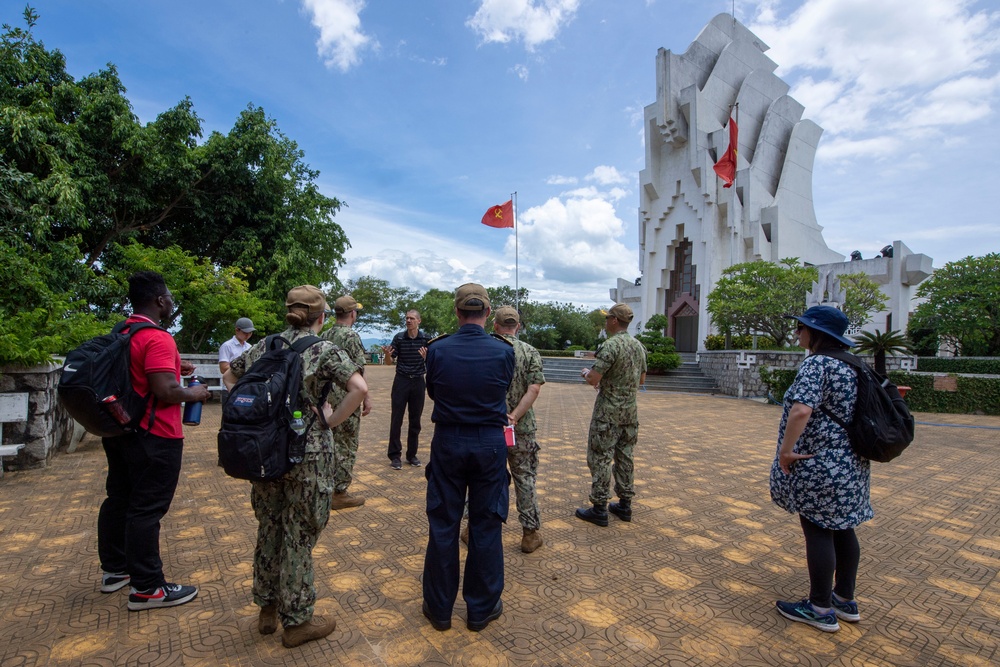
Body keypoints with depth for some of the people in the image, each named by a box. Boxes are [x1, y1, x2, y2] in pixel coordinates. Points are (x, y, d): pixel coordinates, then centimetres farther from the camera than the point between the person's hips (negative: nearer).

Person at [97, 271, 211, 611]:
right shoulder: (156, 338, -22)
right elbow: (166, 391, -28)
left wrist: (172, 367, 15)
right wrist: (194, 393, -10)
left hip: (120, 430, 10)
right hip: (154, 436, -10)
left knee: (119, 499, 19)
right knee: (147, 508, -2)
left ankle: (115, 569, 34)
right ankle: (147, 588, 8)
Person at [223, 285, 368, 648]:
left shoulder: (264, 346, 7)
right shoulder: (324, 349, -11)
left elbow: (229, 377, 20)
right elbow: (359, 388, -24)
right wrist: (331, 420, -11)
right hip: (307, 452, -5)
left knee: (269, 527, 21)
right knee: (299, 536, 7)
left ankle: (267, 607, 38)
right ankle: (297, 621, 23)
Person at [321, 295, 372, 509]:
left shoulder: (324, 336, 10)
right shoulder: (351, 336, -14)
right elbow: (358, 371, -18)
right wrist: (366, 397, -12)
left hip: (326, 397, 8)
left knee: (330, 442, 17)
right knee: (346, 445, 1)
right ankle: (340, 492, 8)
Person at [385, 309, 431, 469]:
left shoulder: (426, 339, -1)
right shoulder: (399, 337, -2)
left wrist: (426, 357, -23)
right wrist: (388, 355, -22)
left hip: (418, 381, 1)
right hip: (401, 380, -1)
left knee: (415, 420, 8)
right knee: (396, 419, 0)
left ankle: (412, 454, 19)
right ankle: (394, 455, 10)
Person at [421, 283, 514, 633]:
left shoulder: (437, 349, -10)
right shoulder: (504, 351, -11)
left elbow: (432, 392, 5)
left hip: (448, 442, 1)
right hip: (490, 445, 0)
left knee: (443, 525, 13)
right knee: (486, 526, 13)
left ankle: (439, 608, 29)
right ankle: (481, 608, 28)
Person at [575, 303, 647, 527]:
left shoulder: (610, 345, -19)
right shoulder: (639, 346, 7)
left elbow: (593, 379, -21)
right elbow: (641, 379, 17)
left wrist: (586, 372, 0)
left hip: (608, 411, -8)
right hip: (630, 409, 8)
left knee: (600, 458, 1)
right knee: (624, 456, 15)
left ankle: (599, 509, 8)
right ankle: (625, 505, 24)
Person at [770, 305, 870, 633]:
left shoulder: (816, 363, -18)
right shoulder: (851, 365, 11)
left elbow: (801, 410, -31)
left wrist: (785, 450, -21)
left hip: (819, 464, -9)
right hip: (851, 462, 9)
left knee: (818, 531, 2)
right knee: (842, 528, 18)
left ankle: (821, 609, 14)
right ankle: (845, 600, 32)